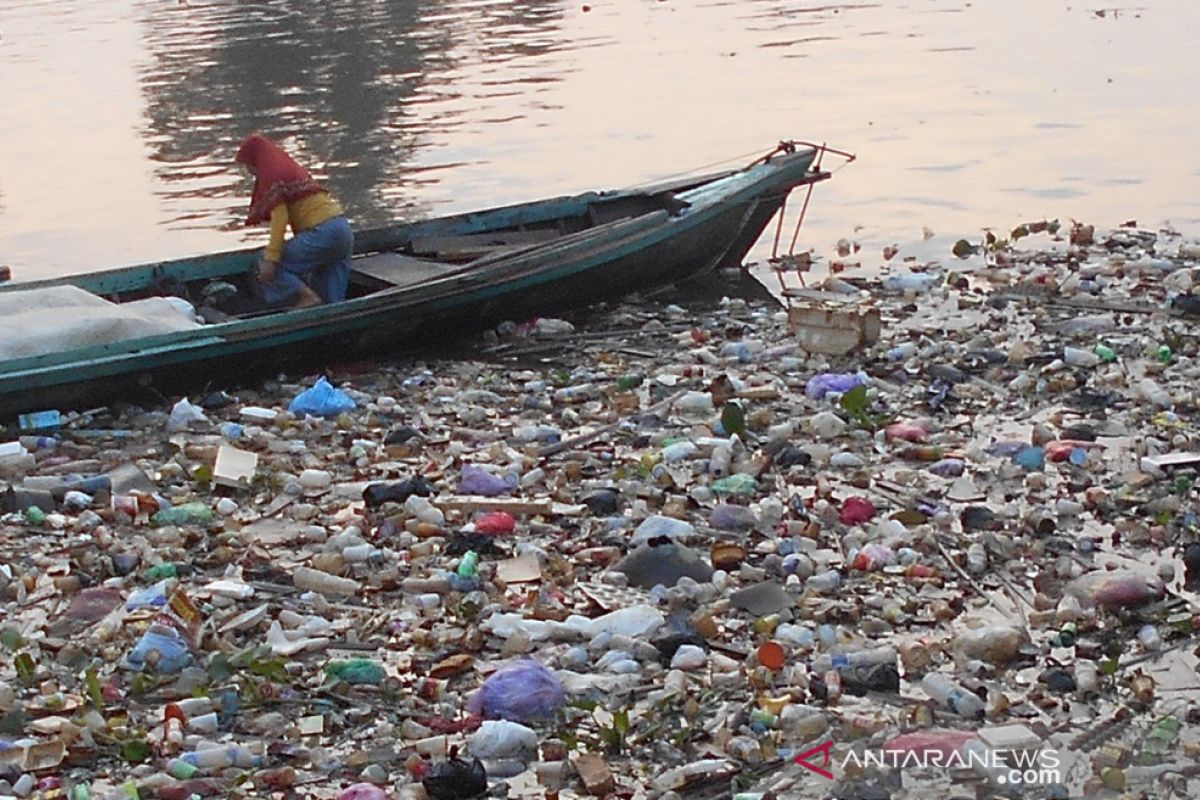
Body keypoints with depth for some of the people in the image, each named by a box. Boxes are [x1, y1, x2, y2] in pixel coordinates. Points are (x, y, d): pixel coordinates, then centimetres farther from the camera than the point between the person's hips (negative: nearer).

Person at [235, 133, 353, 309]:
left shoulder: (272, 175, -4)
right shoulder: (294, 169, 24)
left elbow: (279, 218, -15)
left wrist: (270, 259, -17)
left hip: (322, 232, -9)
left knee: (267, 269, -3)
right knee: (330, 299, 11)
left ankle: (307, 297, -14)